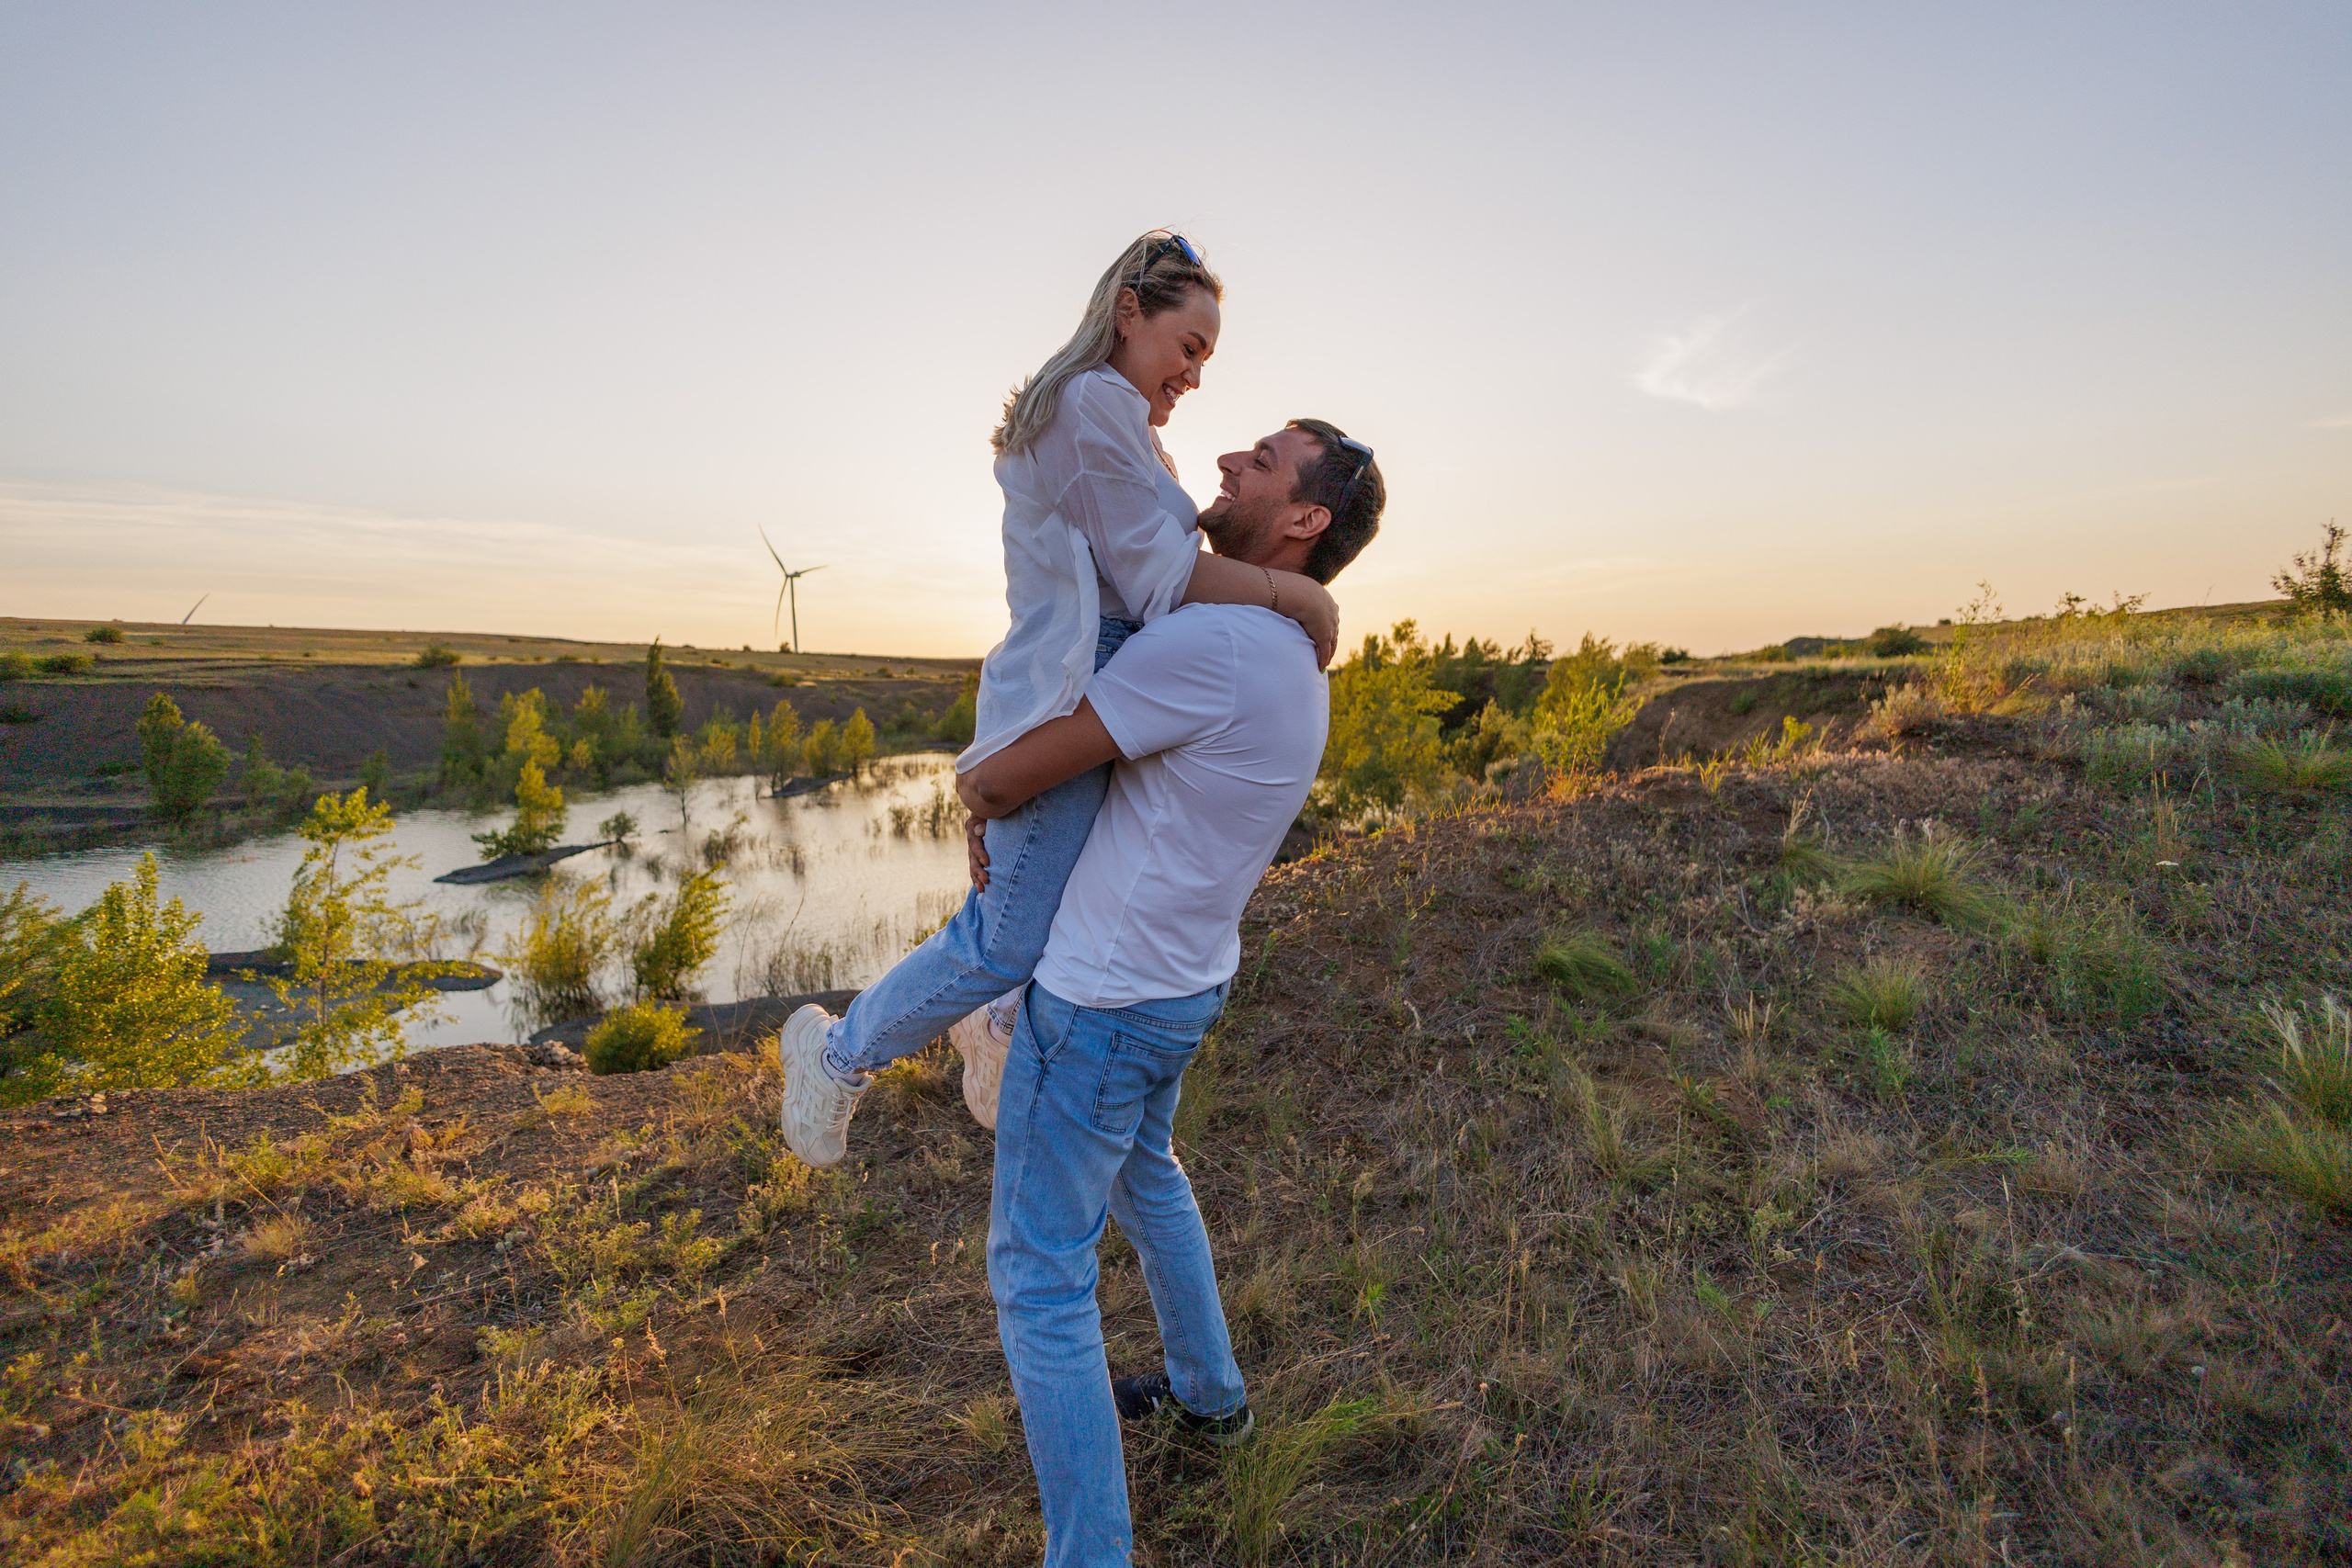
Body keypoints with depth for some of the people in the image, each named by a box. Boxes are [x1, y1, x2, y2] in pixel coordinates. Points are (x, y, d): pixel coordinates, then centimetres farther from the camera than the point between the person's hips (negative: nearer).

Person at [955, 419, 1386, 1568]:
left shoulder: (1214, 640, -27)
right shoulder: (1293, 661, 5)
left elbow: (1009, 775, -21)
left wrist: (973, 793, 2)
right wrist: (1010, 820, 2)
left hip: (1100, 1002, -10)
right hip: (1181, 986, 10)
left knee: (1038, 1277, 4)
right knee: (1143, 1177, 32)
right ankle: (1208, 1392, 51)